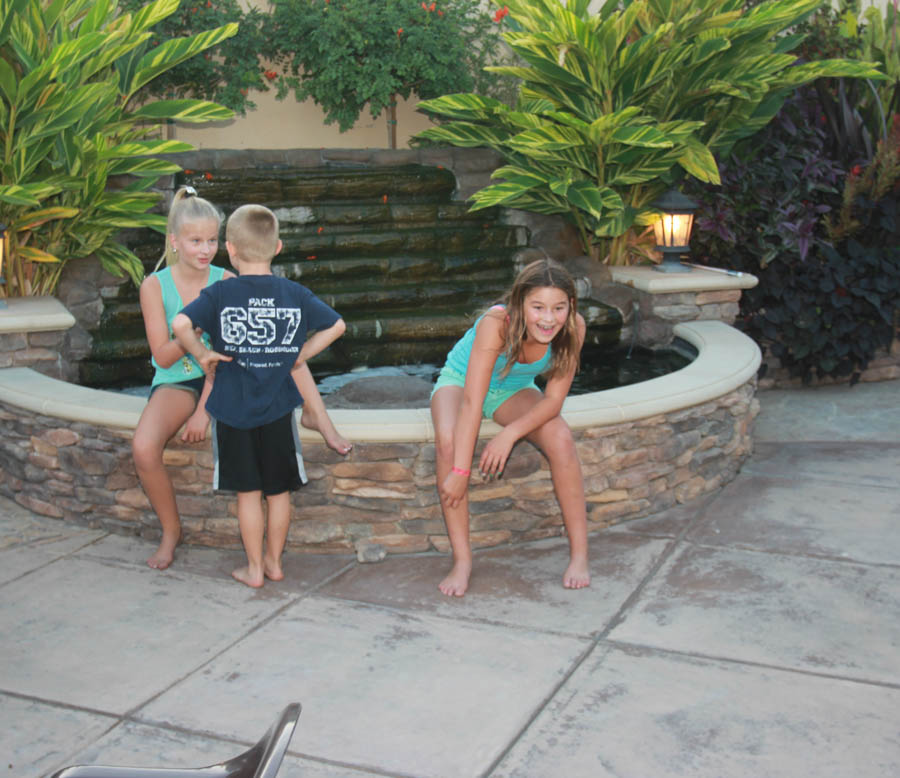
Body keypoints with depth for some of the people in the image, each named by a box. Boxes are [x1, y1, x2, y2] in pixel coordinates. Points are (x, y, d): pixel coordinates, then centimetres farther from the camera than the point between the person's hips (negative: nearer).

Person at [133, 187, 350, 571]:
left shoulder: (226, 282, -5)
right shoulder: (155, 286, -8)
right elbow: (162, 356, -11)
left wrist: (204, 410, -19)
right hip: (175, 382, -1)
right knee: (143, 449, -29)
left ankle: (314, 413, -19)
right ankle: (171, 529, -4)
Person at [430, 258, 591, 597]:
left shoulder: (572, 328, -25)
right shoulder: (496, 324, -36)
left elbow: (553, 400, -20)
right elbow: (472, 402, -38)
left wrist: (510, 433, -36)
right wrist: (460, 471, -41)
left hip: (514, 390, 3)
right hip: (460, 381, -2)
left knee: (560, 439, -26)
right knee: (448, 441, -34)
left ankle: (579, 555, -15)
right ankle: (462, 560, -25)